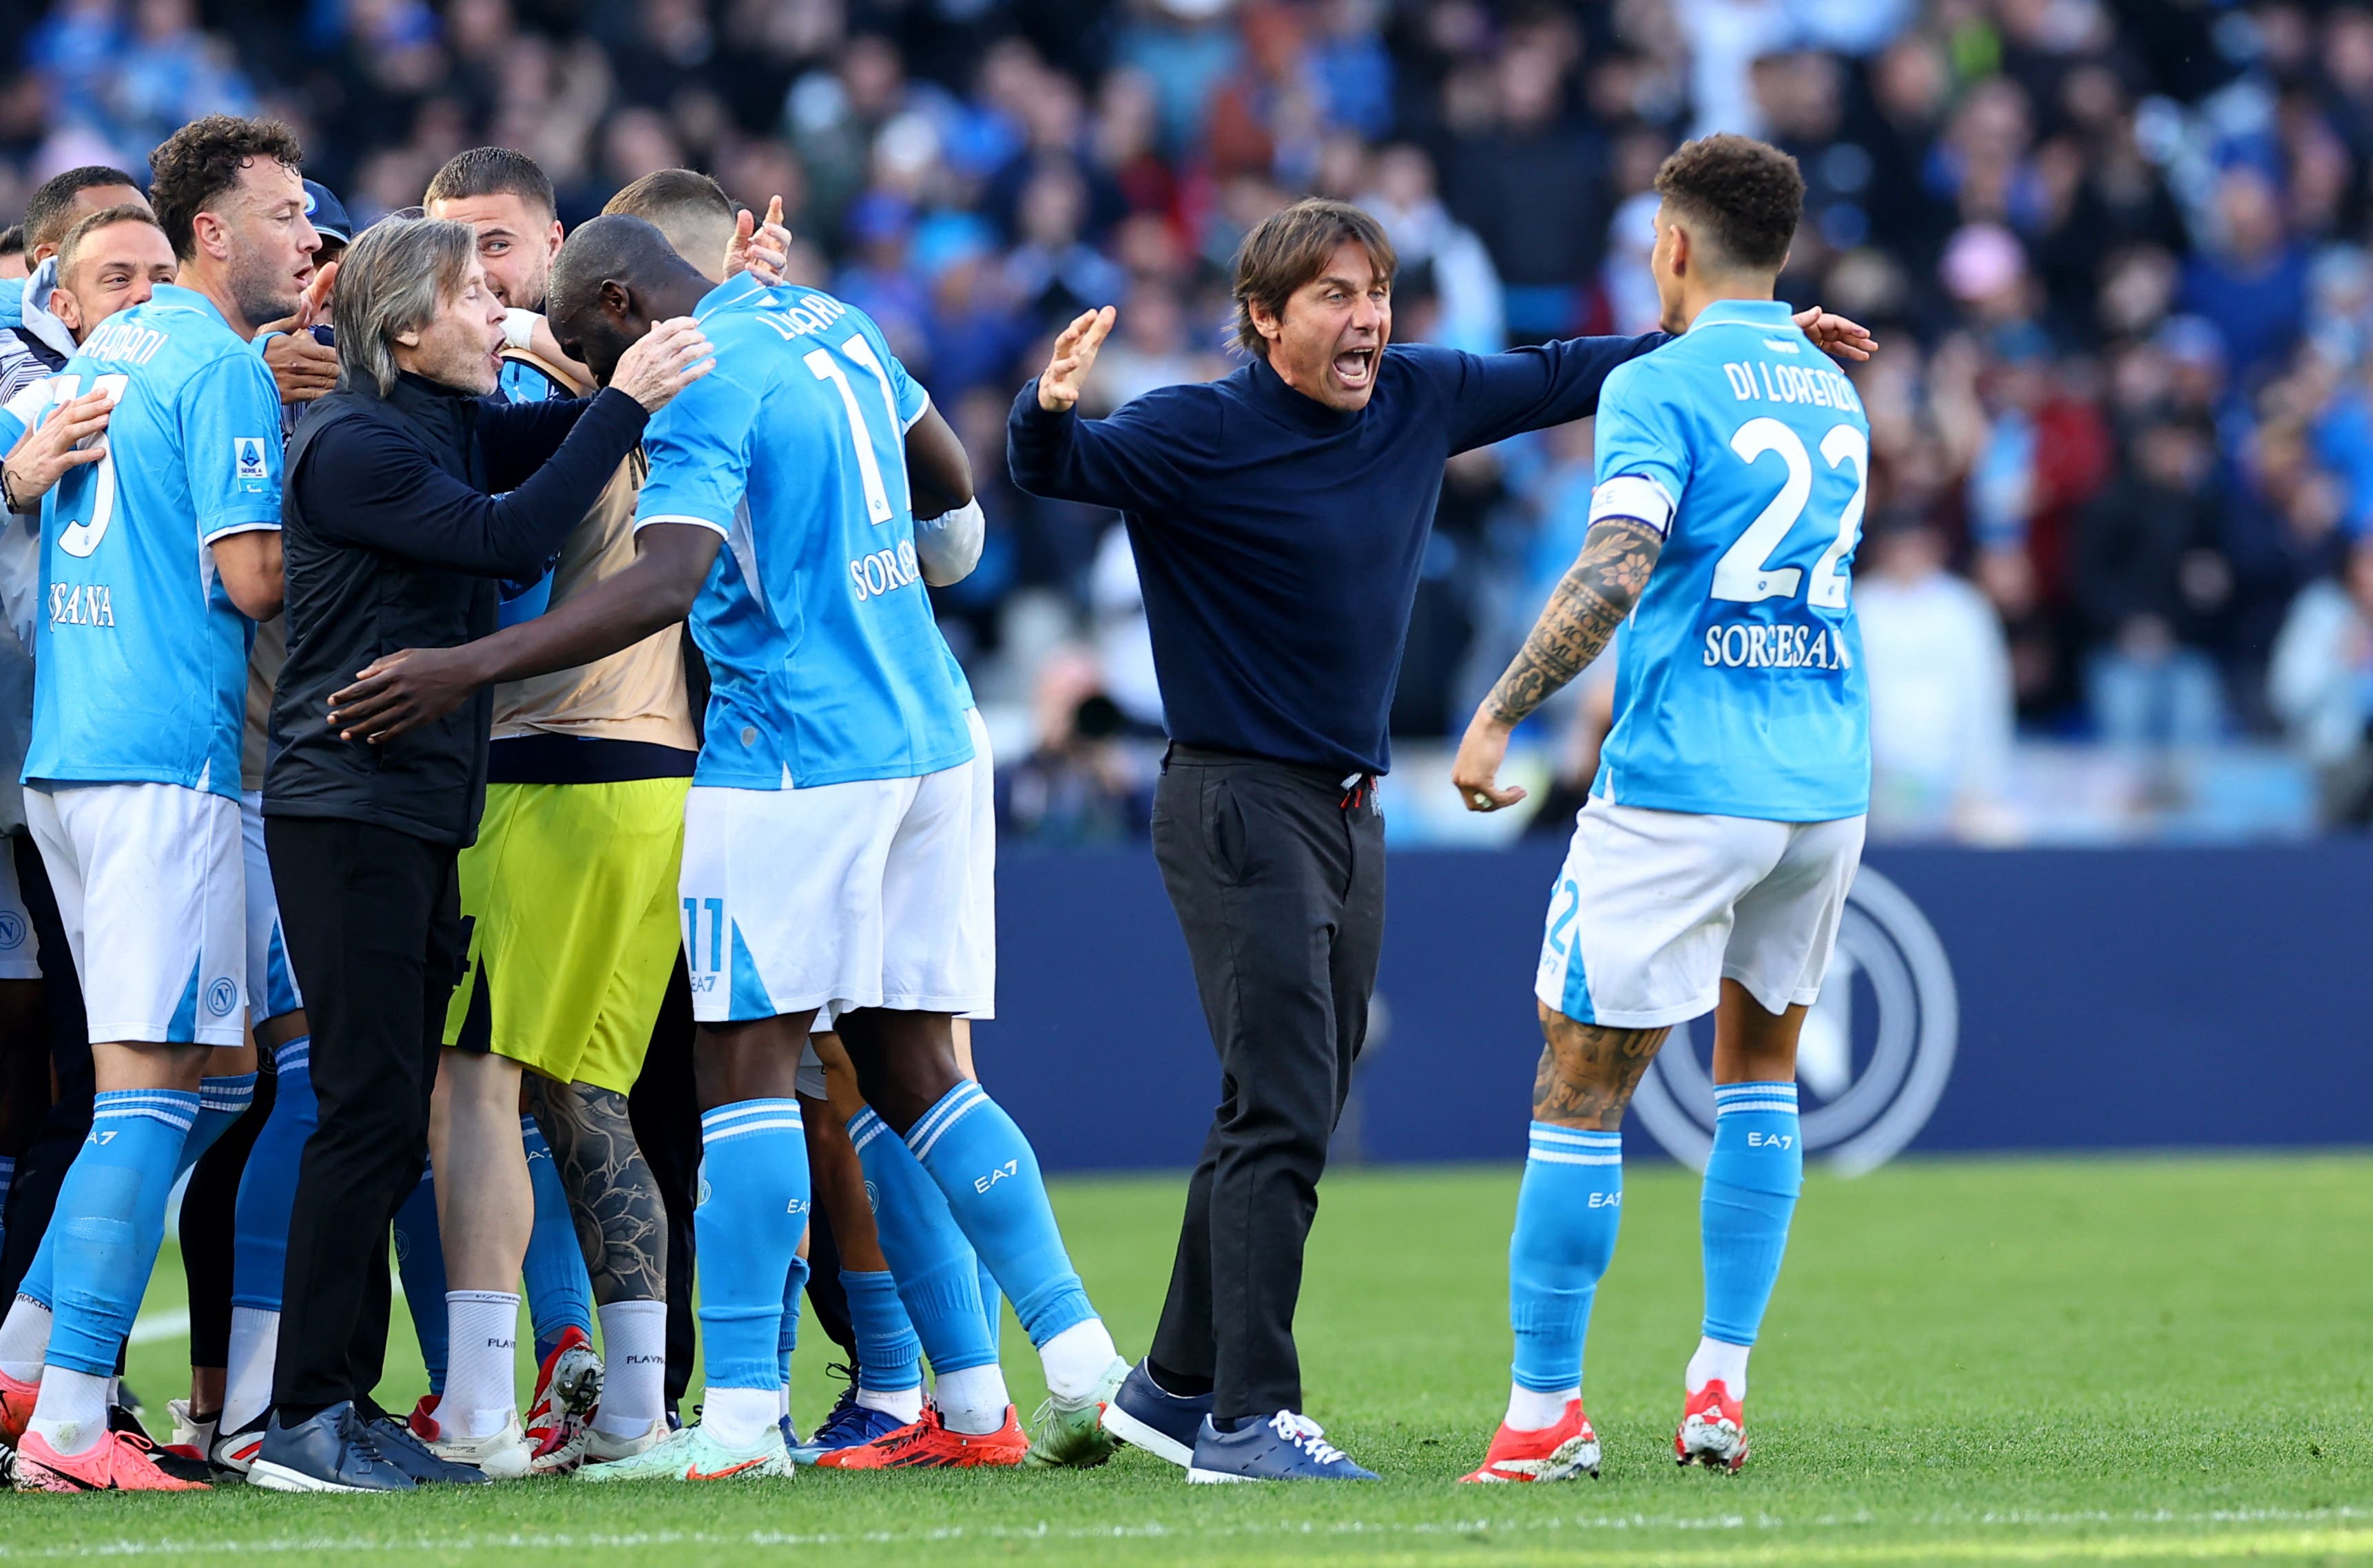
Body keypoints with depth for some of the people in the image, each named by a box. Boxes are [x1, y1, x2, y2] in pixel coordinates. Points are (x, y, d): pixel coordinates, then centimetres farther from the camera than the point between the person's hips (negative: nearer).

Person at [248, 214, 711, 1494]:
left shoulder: (451, 424, 15)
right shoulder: (351, 446, -13)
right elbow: (504, 536, -21)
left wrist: (699, 324, 8)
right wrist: (627, 404, -20)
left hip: (422, 815, 9)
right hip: (346, 807, -9)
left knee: (393, 1117, 9)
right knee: (369, 1106, -11)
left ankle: (346, 1402, 13)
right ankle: (304, 1421, -10)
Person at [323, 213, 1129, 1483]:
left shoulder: (704, 385, -12)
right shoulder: (822, 320, 15)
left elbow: (667, 580, -25)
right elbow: (950, 478, 29)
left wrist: (467, 669, -27)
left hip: (792, 749, -9)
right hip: (929, 736, 9)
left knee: (747, 1061, -5)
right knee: (912, 1071, 11)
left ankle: (744, 1414, -8)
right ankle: (1082, 1364, 6)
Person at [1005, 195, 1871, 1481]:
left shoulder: (1416, 400, 6)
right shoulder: (1199, 435, -13)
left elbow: (1556, 378, 19)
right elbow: (1053, 470, -19)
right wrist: (1051, 409, -42)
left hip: (1348, 815, 8)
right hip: (1238, 807, -8)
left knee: (1287, 1118, 13)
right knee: (1281, 1113, -14)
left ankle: (1175, 1386, 23)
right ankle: (1246, 1419, -14)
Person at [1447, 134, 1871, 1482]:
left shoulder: (1661, 385, -8)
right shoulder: (1834, 391, 14)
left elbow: (1615, 575, -20)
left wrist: (1498, 717, -16)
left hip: (1680, 789, -7)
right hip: (1827, 784, 7)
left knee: (1585, 1092, 0)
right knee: (1763, 1065, 21)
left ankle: (1545, 1411, 0)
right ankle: (1723, 1384, 14)